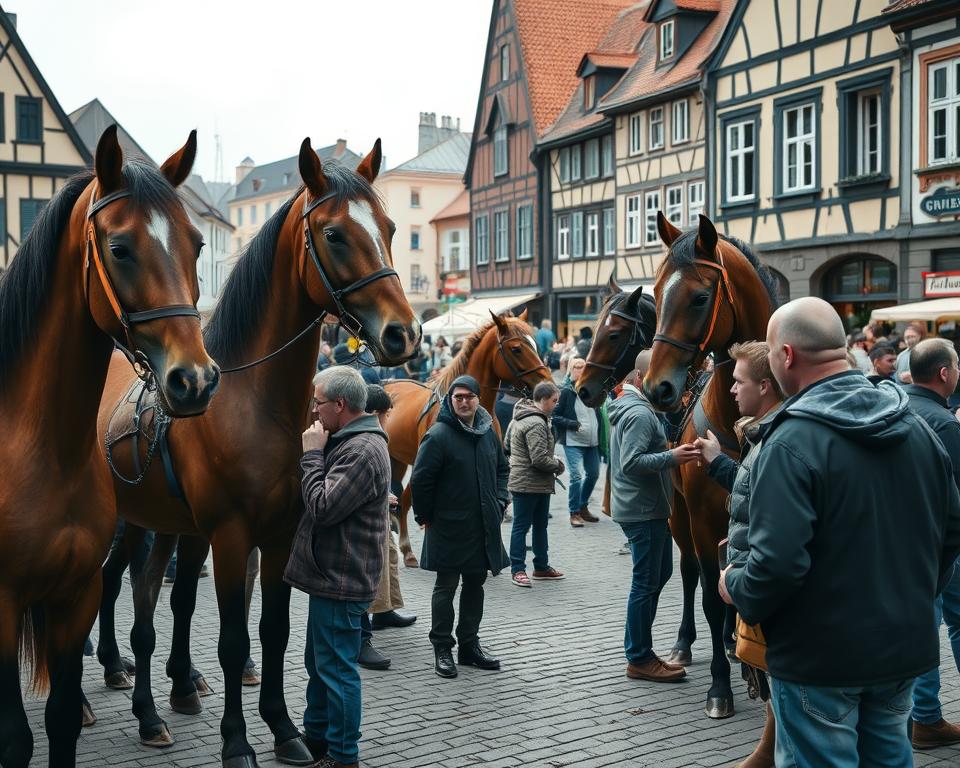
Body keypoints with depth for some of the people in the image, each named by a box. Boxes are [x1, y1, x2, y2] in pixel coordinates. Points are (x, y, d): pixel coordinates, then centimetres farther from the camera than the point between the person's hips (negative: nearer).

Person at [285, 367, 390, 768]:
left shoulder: (363, 451, -22)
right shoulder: (348, 441, 12)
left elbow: (322, 508, -26)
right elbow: (322, 501, 19)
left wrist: (312, 454, -17)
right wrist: (316, 453, 6)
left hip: (341, 582, -11)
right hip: (329, 574, 11)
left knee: (336, 668, 0)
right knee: (318, 663, 22)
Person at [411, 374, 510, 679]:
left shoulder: (488, 432, 6)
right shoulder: (438, 435, -15)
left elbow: (502, 468, 21)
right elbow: (421, 480, -14)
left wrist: (499, 501, 11)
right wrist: (426, 516, -8)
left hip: (483, 526, 6)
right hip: (449, 527, -6)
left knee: (475, 584, 15)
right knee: (446, 587, 3)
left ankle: (469, 644, 27)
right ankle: (442, 649, 13)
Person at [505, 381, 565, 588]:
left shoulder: (520, 417, 10)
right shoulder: (536, 423, -22)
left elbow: (507, 442, 21)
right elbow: (540, 459, -26)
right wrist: (558, 465, -9)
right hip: (528, 484, -11)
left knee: (540, 525, 18)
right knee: (521, 526, -2)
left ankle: (542, 566, 27)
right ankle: (518, 570, 5)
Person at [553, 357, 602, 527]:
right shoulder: (565, 392, -10)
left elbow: (598, 414, 20)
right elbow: (555, 416, -11)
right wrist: (573, 424, -20)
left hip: (592, 442, 7)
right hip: (573, 442, -7)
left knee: (593, 474, 14)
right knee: (576, 475, -11)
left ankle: (583, 507, 31)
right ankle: (574, 512, 0)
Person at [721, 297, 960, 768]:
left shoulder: (793, 442, -22)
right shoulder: (917, 428, 1)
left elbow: (778, 562, -27)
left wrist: (735, 589, -8)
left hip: (821, 654, -6)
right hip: (905, 643, 7)